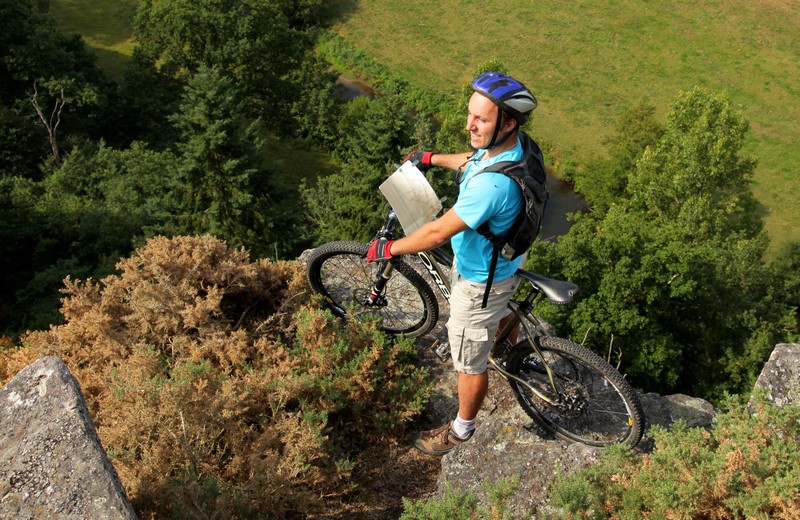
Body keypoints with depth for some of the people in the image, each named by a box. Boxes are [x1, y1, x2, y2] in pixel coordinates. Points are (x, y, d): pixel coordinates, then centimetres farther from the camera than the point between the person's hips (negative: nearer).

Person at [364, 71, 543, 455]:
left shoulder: (492, 184, -42)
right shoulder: (512, 143, -13)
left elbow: (438, 232, -33)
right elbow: (473, 161, 11)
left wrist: (388, 249, -19)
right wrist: (432, 158, 23)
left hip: (479, 281, -9)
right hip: (502, 258, 9)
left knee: (469, 362, 14)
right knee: (499, 315, 38)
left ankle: (462, 429, 38)